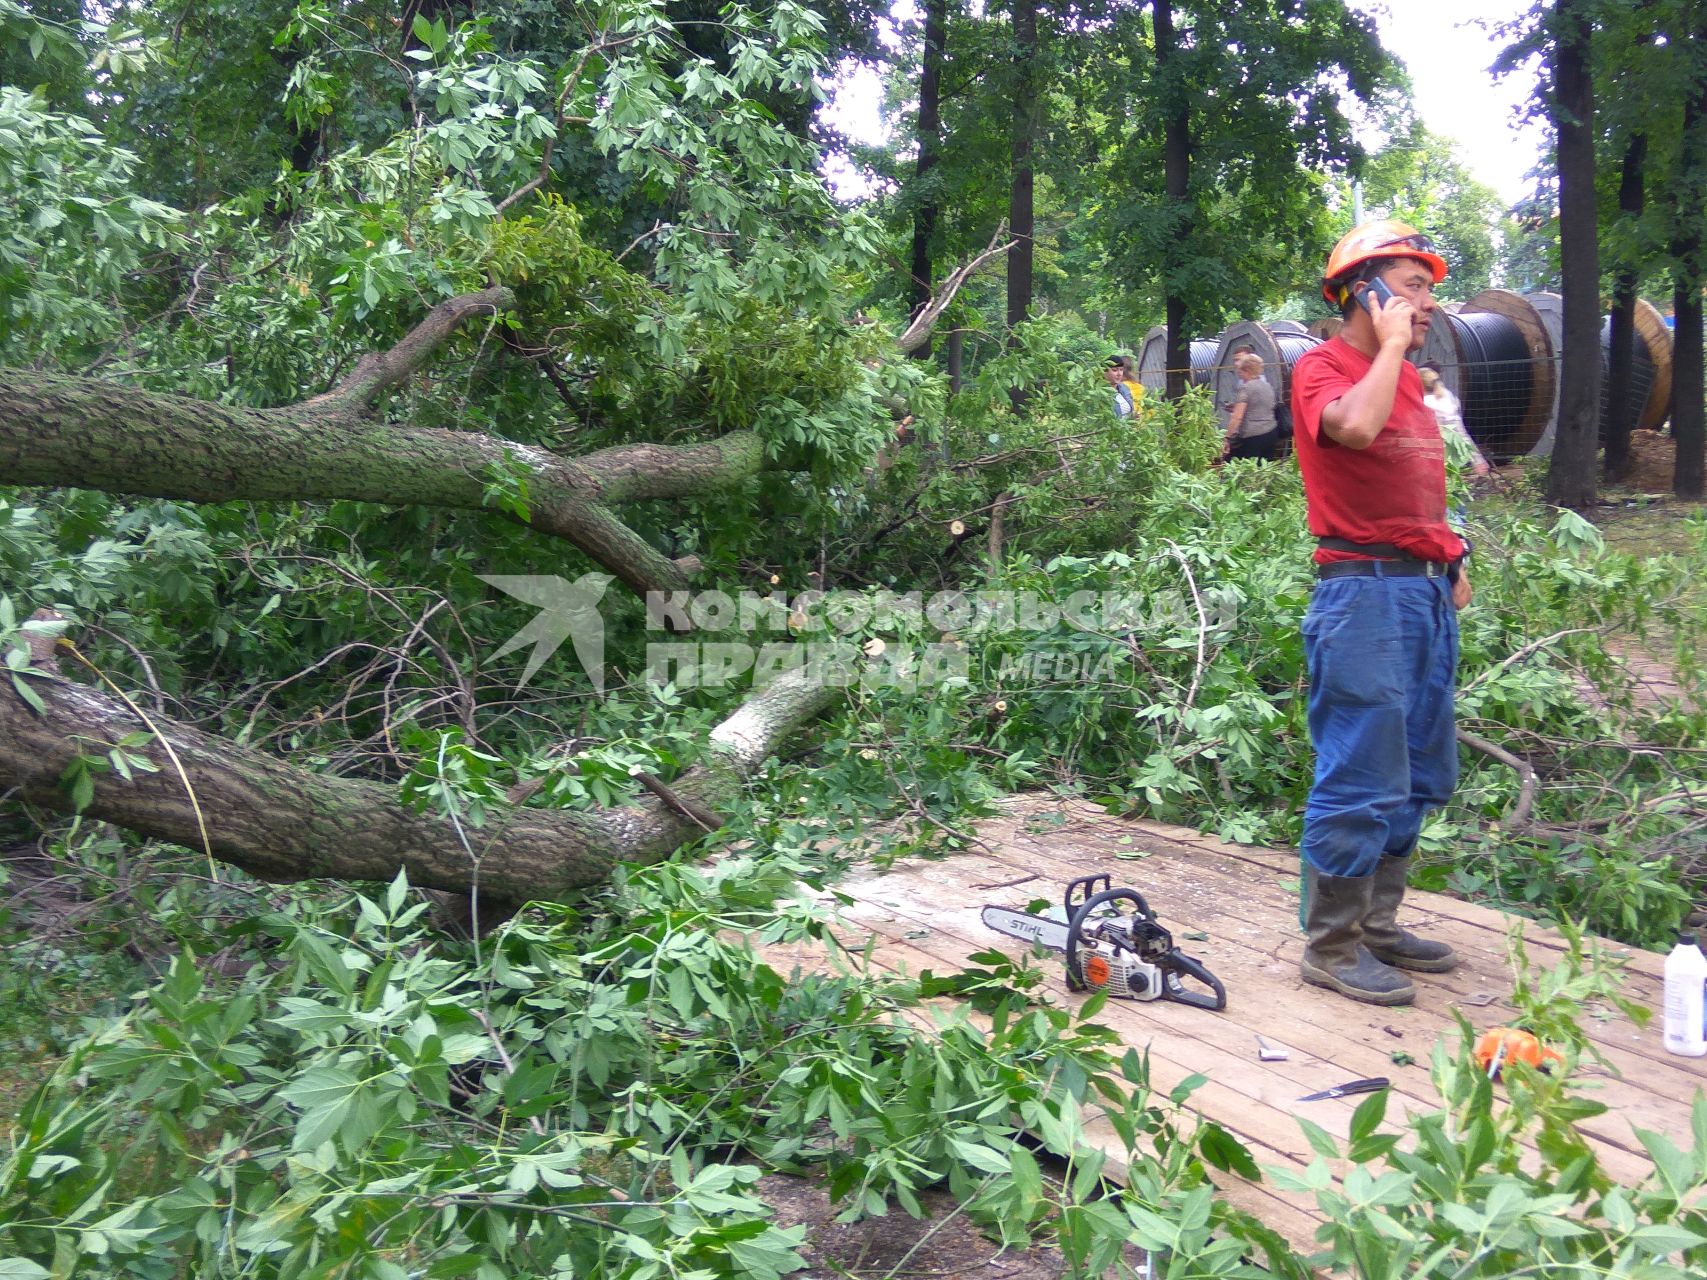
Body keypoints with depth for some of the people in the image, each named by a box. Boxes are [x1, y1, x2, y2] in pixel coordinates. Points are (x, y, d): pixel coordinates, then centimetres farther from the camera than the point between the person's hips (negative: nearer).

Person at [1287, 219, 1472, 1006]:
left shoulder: (1407, 377, 18)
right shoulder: (1323, 367, -8)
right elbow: (1355, 426, -30)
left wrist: (1452, 559, 19)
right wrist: (1391, 343, -16)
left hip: (1428, 591, 9)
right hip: (1366, 590, -9)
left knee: (1419, 779, 15)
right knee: (1362, 782, -5)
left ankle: (1376, 923, 27)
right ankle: (1332, 948, 6)